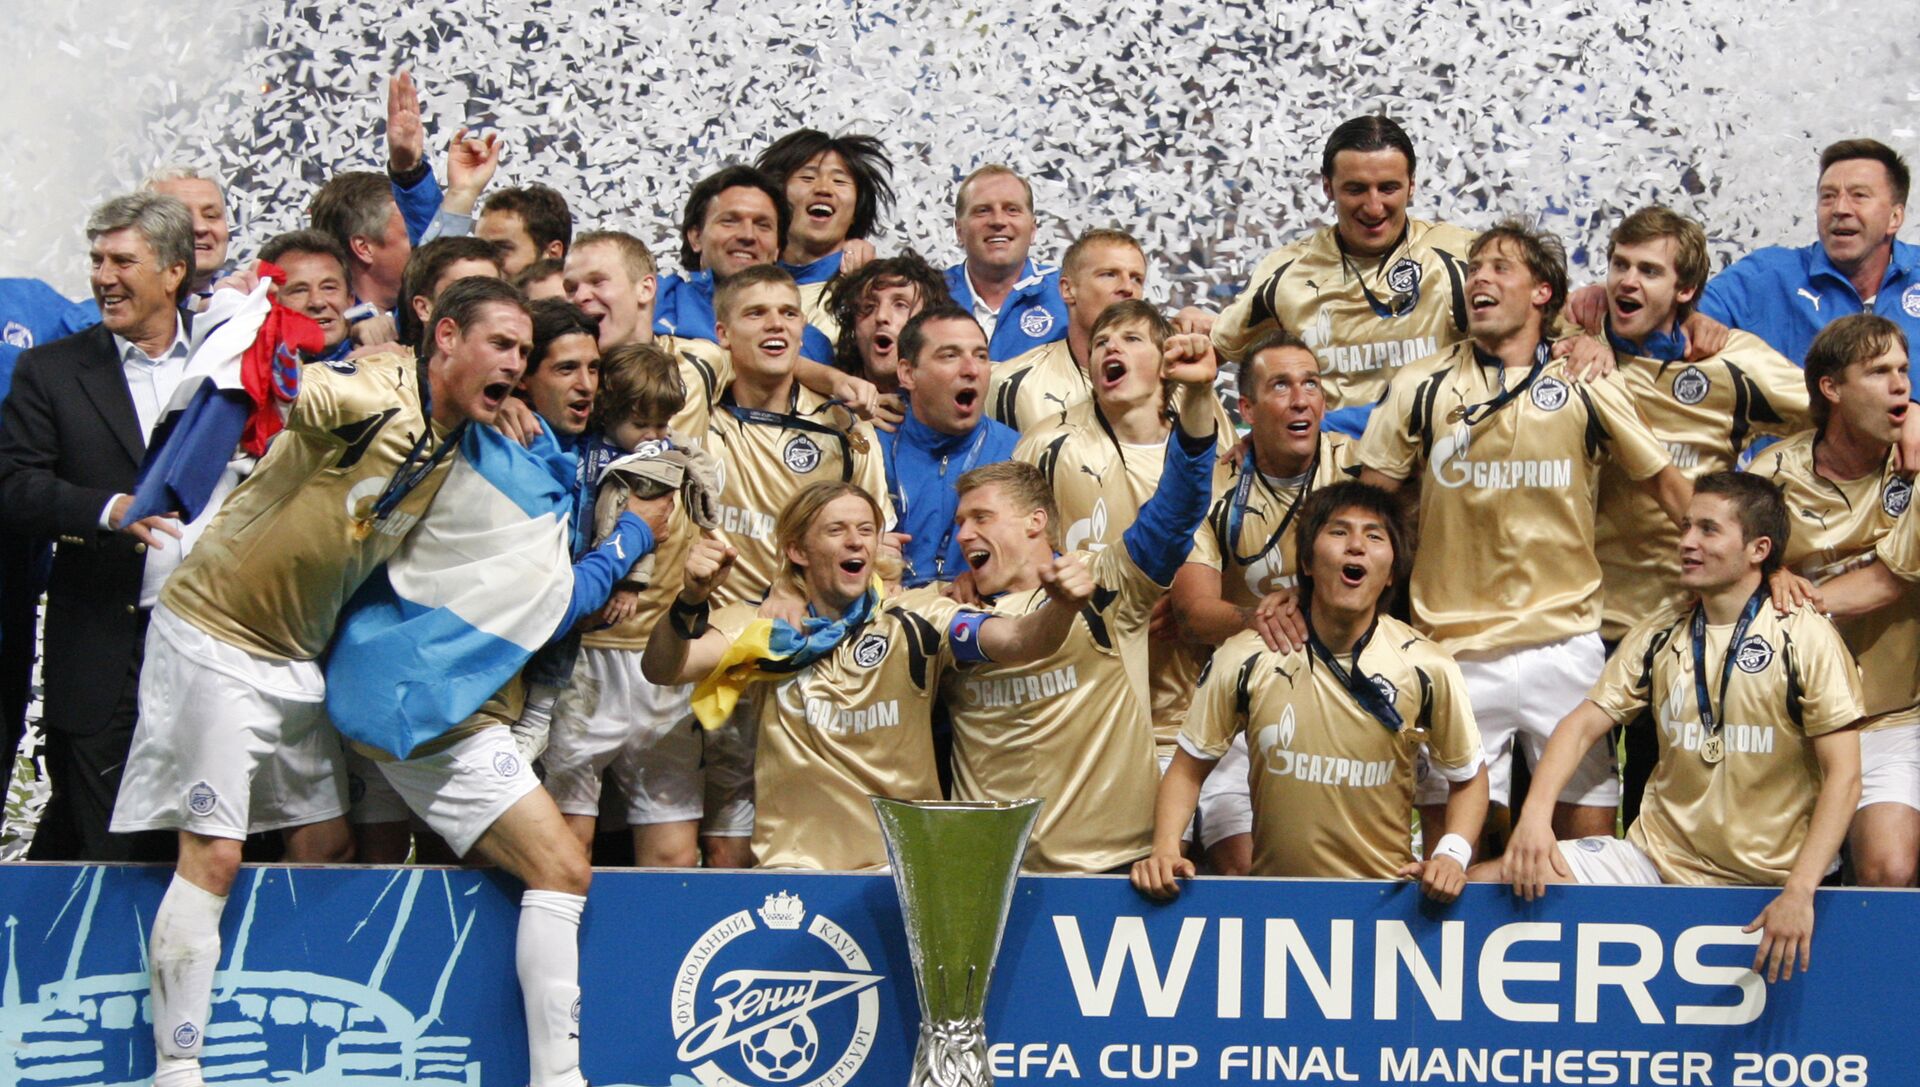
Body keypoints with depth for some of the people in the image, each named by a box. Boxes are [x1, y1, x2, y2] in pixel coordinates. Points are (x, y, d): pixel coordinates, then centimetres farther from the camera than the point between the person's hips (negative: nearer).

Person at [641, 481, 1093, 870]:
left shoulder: (917, 621, 1)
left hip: (906, 863, 0)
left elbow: (1015, 640, -13)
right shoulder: (766, 627, 2)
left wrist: (1061, 607, -34)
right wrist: (690, 600, -29)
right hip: (794, 865, 0)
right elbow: (661, 670, -9)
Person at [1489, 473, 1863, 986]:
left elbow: (1843, 776, -10)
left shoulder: (1805, 639, -6)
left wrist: (1799, 892, -21)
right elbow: (1582, 724, 3)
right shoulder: (1659, 635, 8)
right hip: (1657, 858, 3)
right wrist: (1534, 815, -16)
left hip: (1763, 881, -3)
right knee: (1487, 883, -13)